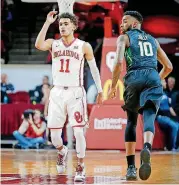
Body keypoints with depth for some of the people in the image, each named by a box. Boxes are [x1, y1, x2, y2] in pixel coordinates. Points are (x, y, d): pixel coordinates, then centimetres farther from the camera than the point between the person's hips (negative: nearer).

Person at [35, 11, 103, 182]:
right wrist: (47, 23, -19)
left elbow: (94, 69, 9)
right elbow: (38, 45, -19)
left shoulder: (84, 46, 1)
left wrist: (100, 90, 8)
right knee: (54, 134, 2)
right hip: (57, 92, 2)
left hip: (76, 93, -2)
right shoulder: (53, 44, 4)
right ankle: (62, 152, 35)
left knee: (78, 131, -11)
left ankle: (80, 167, 2)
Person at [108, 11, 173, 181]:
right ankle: (146, 149, -47)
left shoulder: (124, 38, 13)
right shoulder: (152, 40, 28)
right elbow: (168, 67, 30)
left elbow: (118, 63, -4)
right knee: (149, 119, -13)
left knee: (131, 121, 15)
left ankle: (131, 167, 9)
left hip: (134, 78, -2)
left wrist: (113, 87, 5)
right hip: (153, 78, 2)